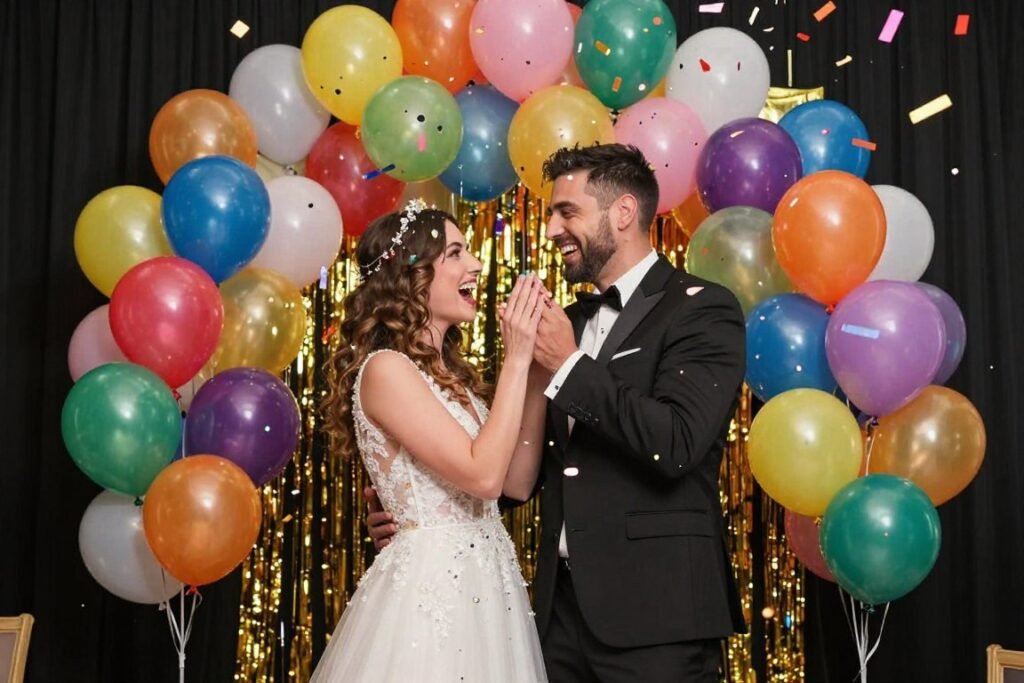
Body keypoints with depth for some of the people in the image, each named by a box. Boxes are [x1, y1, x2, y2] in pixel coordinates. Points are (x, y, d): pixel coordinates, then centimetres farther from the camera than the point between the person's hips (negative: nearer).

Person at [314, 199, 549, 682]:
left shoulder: (449, 369, 11)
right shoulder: (386, 369, -14)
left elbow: (517, 480, 6)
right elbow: (483, 475, -21)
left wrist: (537, 363, 2)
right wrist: (516, 358, -16)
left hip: (483, 580, 8)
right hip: (431, 583, -8)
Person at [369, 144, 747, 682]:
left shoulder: (702, 309, -6)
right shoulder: (570, 323, 14)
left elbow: (675, 445, -21)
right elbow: (526, 464, 18)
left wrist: (569, 366, -14)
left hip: (655, 611, -6)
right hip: (563, 603, 6)